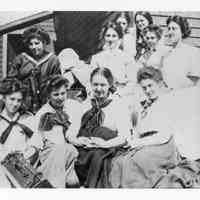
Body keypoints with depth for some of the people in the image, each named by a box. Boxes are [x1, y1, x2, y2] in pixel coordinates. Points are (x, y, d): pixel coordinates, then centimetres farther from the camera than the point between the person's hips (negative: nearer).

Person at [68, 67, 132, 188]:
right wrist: (76, 140, -12)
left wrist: (106, 143, -23)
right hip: (83, 151, 3)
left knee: (98, 156, -34)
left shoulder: (117, 105, 4)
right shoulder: (85, 105, 14)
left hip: (106, 152, -3)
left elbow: (124, 136, -6)